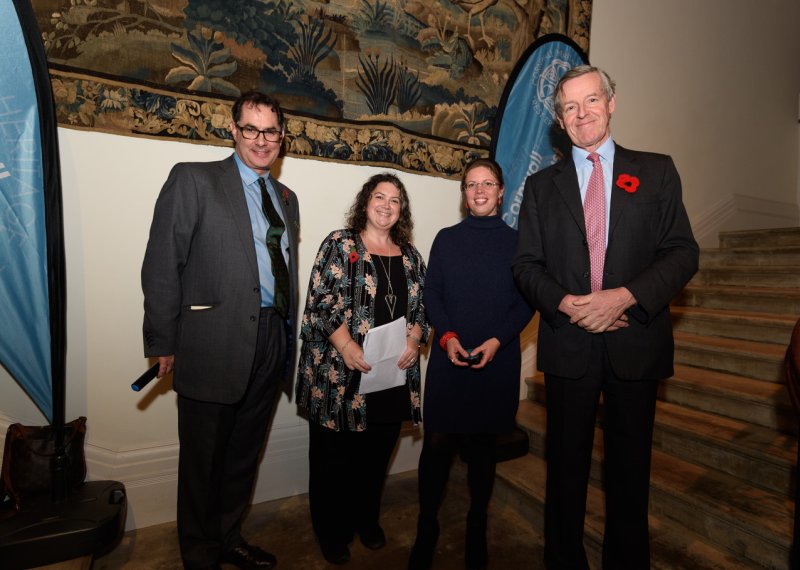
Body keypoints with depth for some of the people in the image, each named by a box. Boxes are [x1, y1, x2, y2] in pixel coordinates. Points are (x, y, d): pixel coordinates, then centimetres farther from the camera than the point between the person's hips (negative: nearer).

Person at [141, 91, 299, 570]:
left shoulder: (287, 197, 15)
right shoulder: (193, 179, -2)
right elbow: (162, 266, -7)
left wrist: (289, 339, 11)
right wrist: (164, 344, -8)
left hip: (271, 345, 5)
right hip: (214, 345, -5)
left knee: (244, 454, 20)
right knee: (203, 459, 12)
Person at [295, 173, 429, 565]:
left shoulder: (409, 255, 13)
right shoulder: (340, 243, -1)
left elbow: (421, 304, 13)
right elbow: (322, 300, -9)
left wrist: (414, 339, -4)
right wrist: (345, 345, -17)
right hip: (342, 373, -4)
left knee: (377, 453, 16)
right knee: (335, 454, 9)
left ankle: (367, 519, 39)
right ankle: (332, 531, 31)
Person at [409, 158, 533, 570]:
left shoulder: (516, 242, 5)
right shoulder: (446, 238, 8)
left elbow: (525, 304, 2)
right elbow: (431, 293, 3)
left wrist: (497, 340, -13)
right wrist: (446, 335, -12)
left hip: (497, 362, 0)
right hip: (448, 359, 1)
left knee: (482, 445, 11)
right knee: (437, 443, 3)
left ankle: (477, 528, 30)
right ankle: (426, 527, 20)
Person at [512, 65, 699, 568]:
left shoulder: (657, 171, 7)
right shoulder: (541, 185, 9)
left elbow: (683, 252, -1)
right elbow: (526, 265, 4)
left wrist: (626, 295, -17)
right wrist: (565, 303, -14)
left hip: (636, 343, 0)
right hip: (568, 344, 1)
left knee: (630, 467, 15)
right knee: (566, 464, 13)